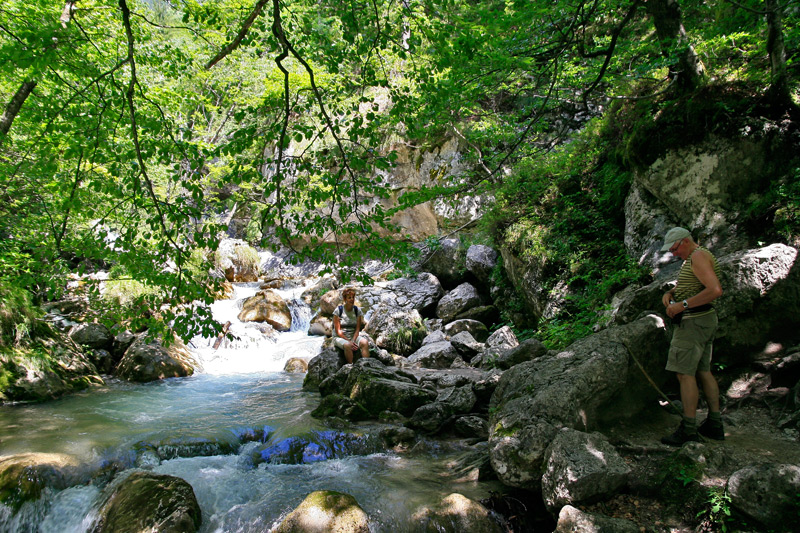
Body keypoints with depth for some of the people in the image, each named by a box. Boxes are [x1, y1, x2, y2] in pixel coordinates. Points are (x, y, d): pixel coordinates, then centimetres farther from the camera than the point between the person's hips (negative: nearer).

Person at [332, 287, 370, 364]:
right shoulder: (338, 310, -7)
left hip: (354, 336, 3)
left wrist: (353, 341, -17)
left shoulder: (357, 310, 3)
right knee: (347, 346, -37)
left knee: (365, 342, -29)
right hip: (340, 337, -3)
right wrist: (348, 341, -17)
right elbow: (338, 331, -9)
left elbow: (357, 329, 0)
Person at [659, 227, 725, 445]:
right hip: (704, 321, 11)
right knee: (703, 371, 13)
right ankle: (714, 425, 19)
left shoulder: (699, 257, -15)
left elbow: (715, 290, -27)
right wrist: (670, 293, 6)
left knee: (685, 373, -8)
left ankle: (689, 428, -6)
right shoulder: (692, 258, 18)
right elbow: (689, 288, 27)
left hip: (693, 321, -11)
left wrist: (682, 305, -24)